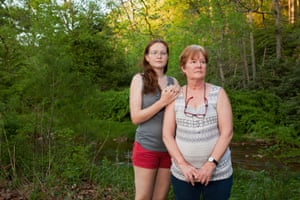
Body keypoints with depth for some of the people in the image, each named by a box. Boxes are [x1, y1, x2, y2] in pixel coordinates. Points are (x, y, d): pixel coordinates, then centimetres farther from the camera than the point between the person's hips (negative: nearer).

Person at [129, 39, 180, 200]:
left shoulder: (173, 81, 7)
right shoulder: (139, 79, -4)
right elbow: (135, 117, -10)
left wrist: (177, 99, -11)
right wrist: (163, 102, -18)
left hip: (169, 148, 4)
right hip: (146, 148, -3)